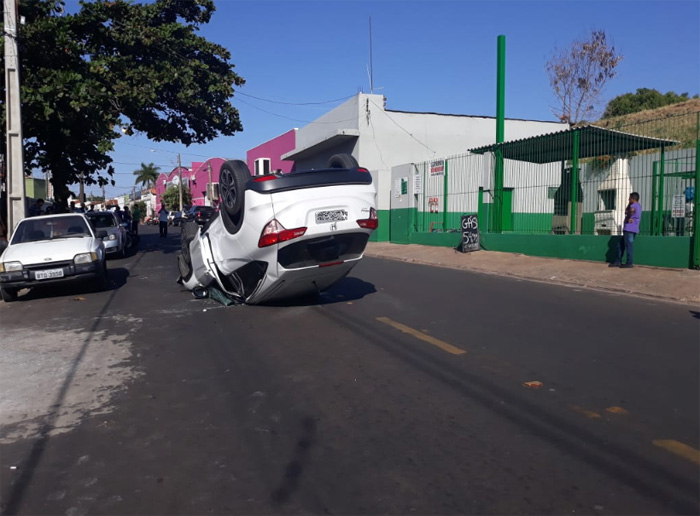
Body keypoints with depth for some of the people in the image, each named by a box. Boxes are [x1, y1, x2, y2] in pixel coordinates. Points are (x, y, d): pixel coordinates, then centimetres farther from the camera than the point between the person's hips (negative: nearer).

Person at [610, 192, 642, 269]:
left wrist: (630, 218, -23)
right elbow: (626, 211, 30)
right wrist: (629, 203, 19)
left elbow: (632, 210, -36)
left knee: (629, 245, -7)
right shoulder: (638, 206, 19)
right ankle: (618, 261, 17)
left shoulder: (634, 205, -11)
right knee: (621, 244, 14)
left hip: (629, 229, -10)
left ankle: (630, 263, -4)